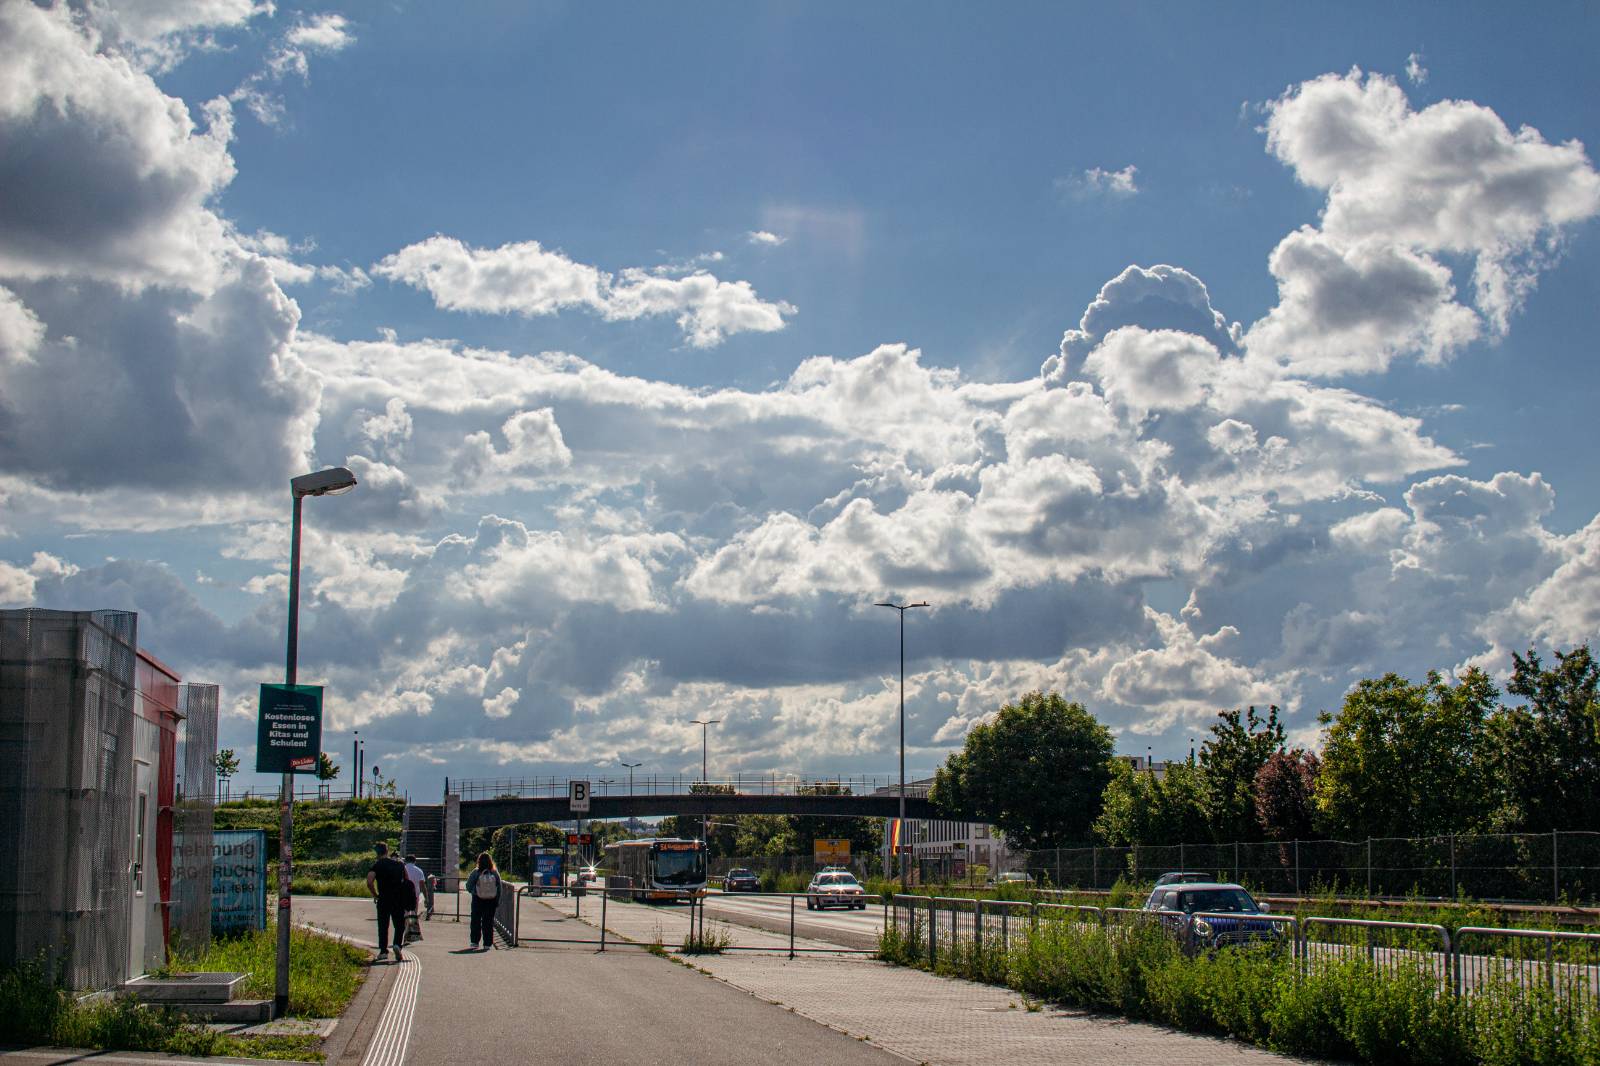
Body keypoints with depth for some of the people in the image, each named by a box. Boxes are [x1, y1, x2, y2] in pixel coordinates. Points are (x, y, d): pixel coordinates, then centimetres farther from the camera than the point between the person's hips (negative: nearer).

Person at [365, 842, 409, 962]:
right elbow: (407, 880, 12)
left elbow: (369, 882, -17)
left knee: (383, 925, 10)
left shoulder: (377, 866, -4)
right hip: (399, 899, 2)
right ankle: (397, 944, -16)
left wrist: (375, 895, -4)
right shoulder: (399, 864, 7)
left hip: (384, 899, -2)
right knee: (400, 925, 7)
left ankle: (383, 950, 11)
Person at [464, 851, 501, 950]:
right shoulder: (495, 873, -7)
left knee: (476, 921, 12)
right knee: (489, 922, 8)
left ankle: (475, 941, 11)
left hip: (478, 900, -1)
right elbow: (499, 889, -3)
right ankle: (487, 943, 7)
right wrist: (497, 901, 5)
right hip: (491, 901, 1)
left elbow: (469, 887, -6)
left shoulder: (475, 873, -12)